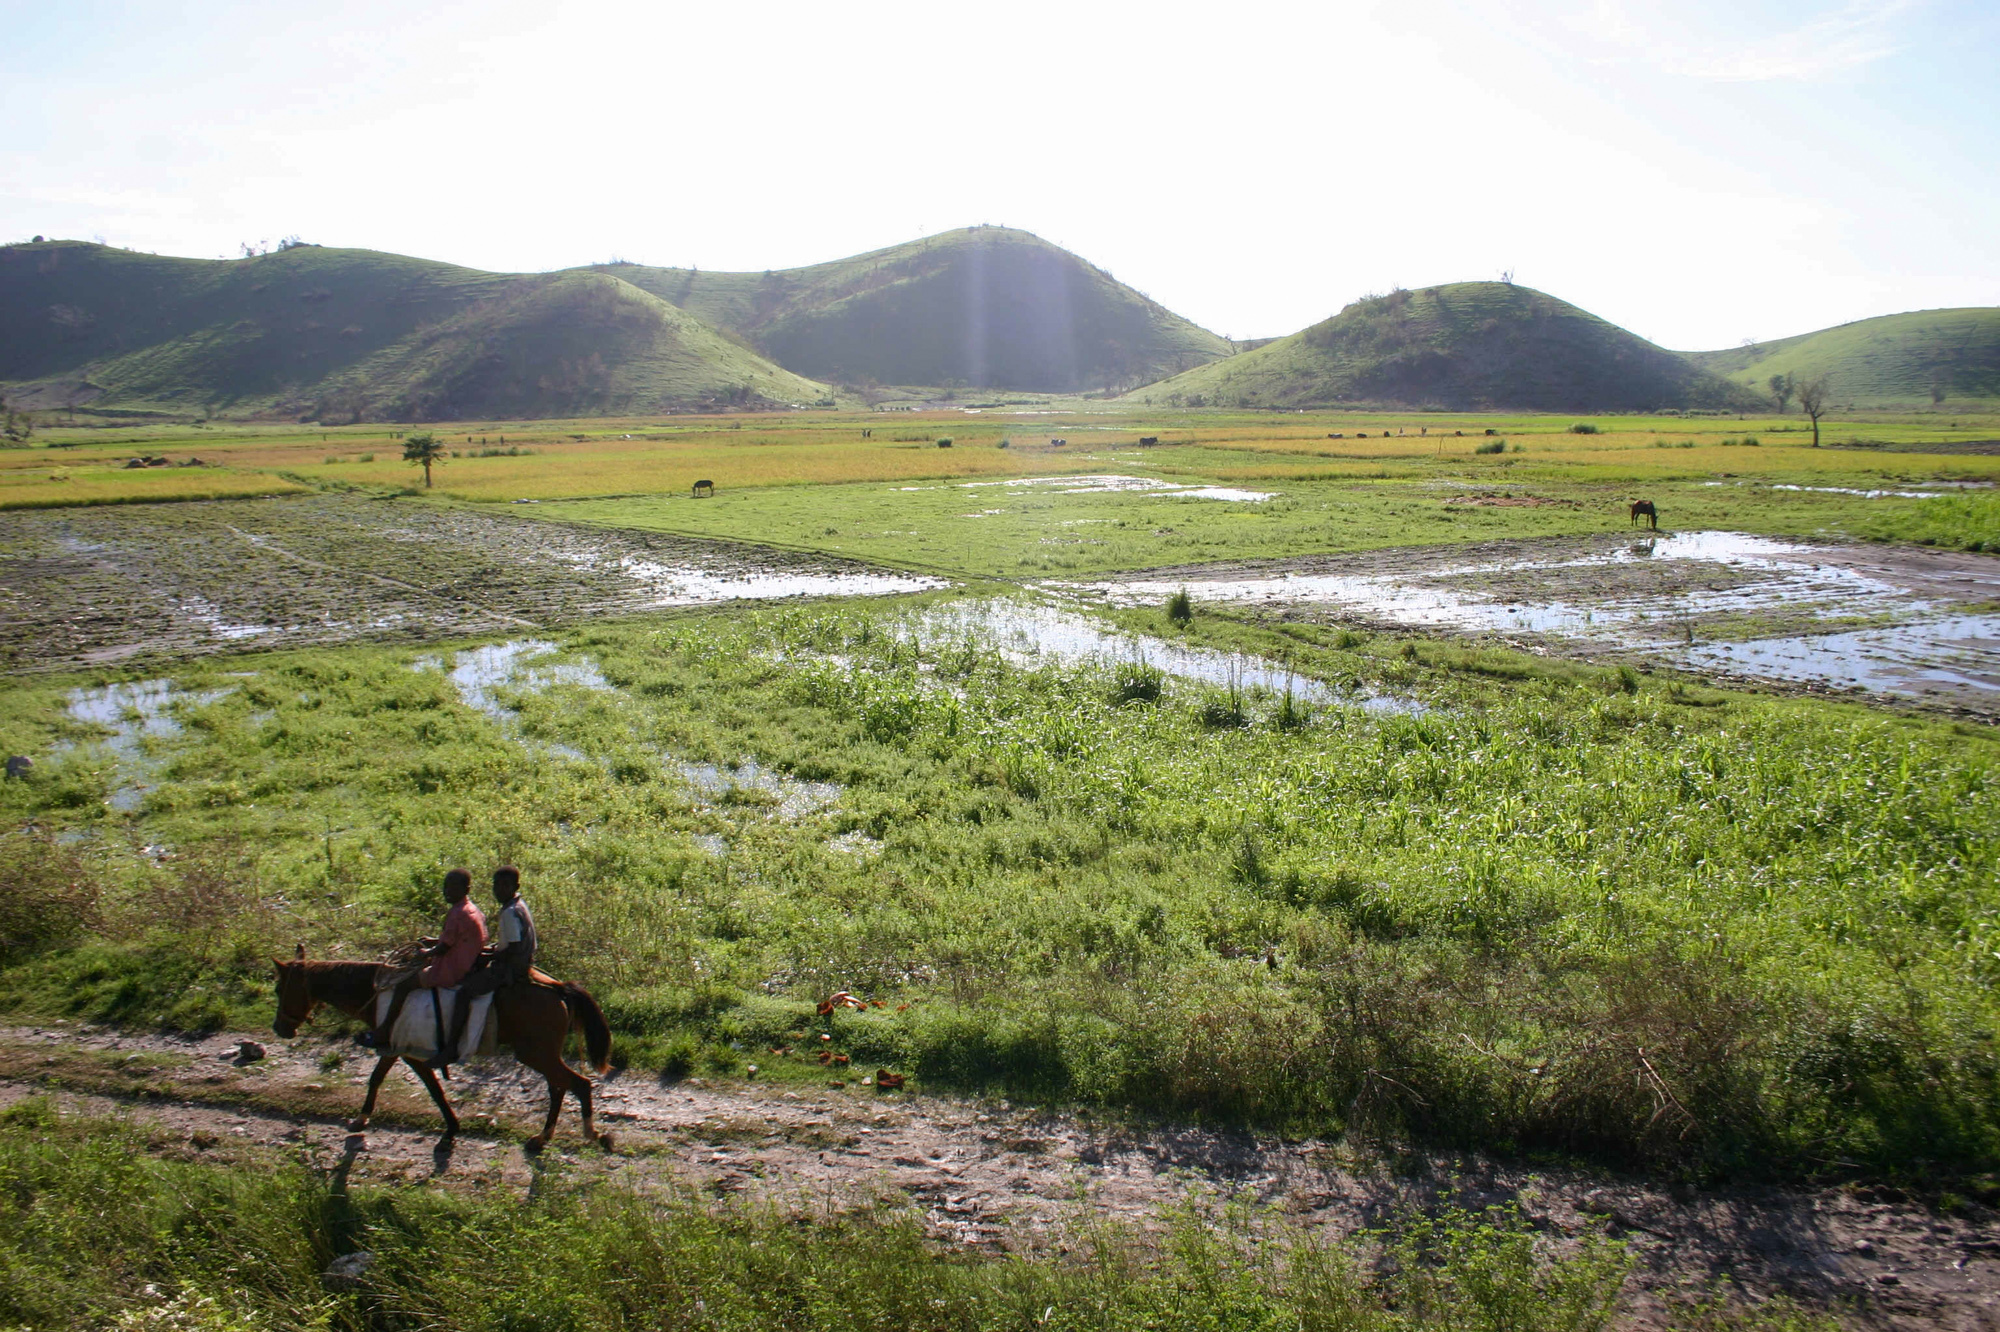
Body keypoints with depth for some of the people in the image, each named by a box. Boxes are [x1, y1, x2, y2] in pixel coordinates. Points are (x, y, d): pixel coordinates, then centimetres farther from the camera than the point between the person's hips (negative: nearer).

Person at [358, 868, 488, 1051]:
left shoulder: (458, 913, -22)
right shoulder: (472, 909, 8)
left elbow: (444, 948, -19)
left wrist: (428, 953, -1)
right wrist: (434, 942, 15)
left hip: (450, 972, -11)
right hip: (466, 966, 11)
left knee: (403, 985, -4)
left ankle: (381, 1034, 6)